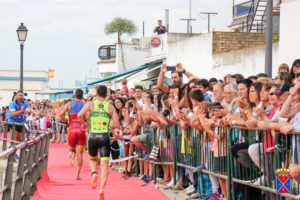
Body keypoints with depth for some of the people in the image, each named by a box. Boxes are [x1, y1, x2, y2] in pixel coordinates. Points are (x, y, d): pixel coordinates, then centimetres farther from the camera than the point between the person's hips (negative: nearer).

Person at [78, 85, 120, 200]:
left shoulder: (90, 104, 2)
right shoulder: (110, 107, 5)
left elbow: (80, 115, -15)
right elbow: (117, 125, -1)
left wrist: (84, 124, 4)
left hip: (93, 136, 0)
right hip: (105, 137, 0)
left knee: (92, 159, 26)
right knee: (104, 165, -1)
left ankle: (94, 173, -5)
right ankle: (101, 189, -16)